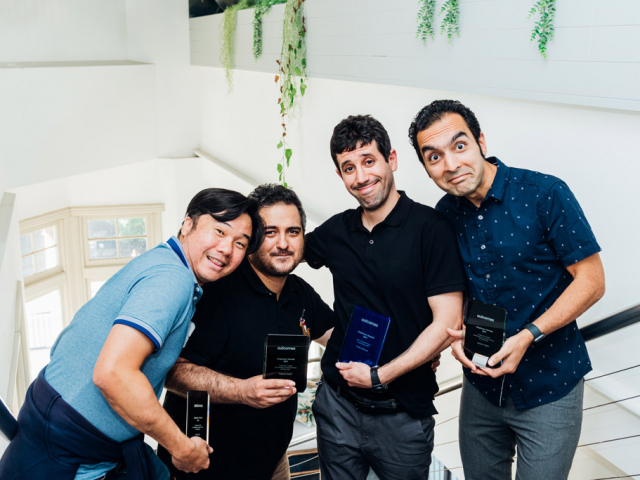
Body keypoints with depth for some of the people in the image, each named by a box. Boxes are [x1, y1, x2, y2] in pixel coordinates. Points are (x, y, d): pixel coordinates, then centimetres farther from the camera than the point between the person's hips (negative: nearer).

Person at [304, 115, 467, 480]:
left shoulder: (431, 228, -12)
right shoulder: (335, 231, 2)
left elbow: (447, 324, -15)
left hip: (402, 412, -4)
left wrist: (380, 375, -14)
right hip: (337, 403, 4)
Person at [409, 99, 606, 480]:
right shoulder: (444, 215, 0)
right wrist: (457, 332, -8)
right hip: (481, 382, 5)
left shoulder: (545, 193, -16)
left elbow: (591, 281, -14)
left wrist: (528, 336, -22)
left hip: (549, 385, -4)